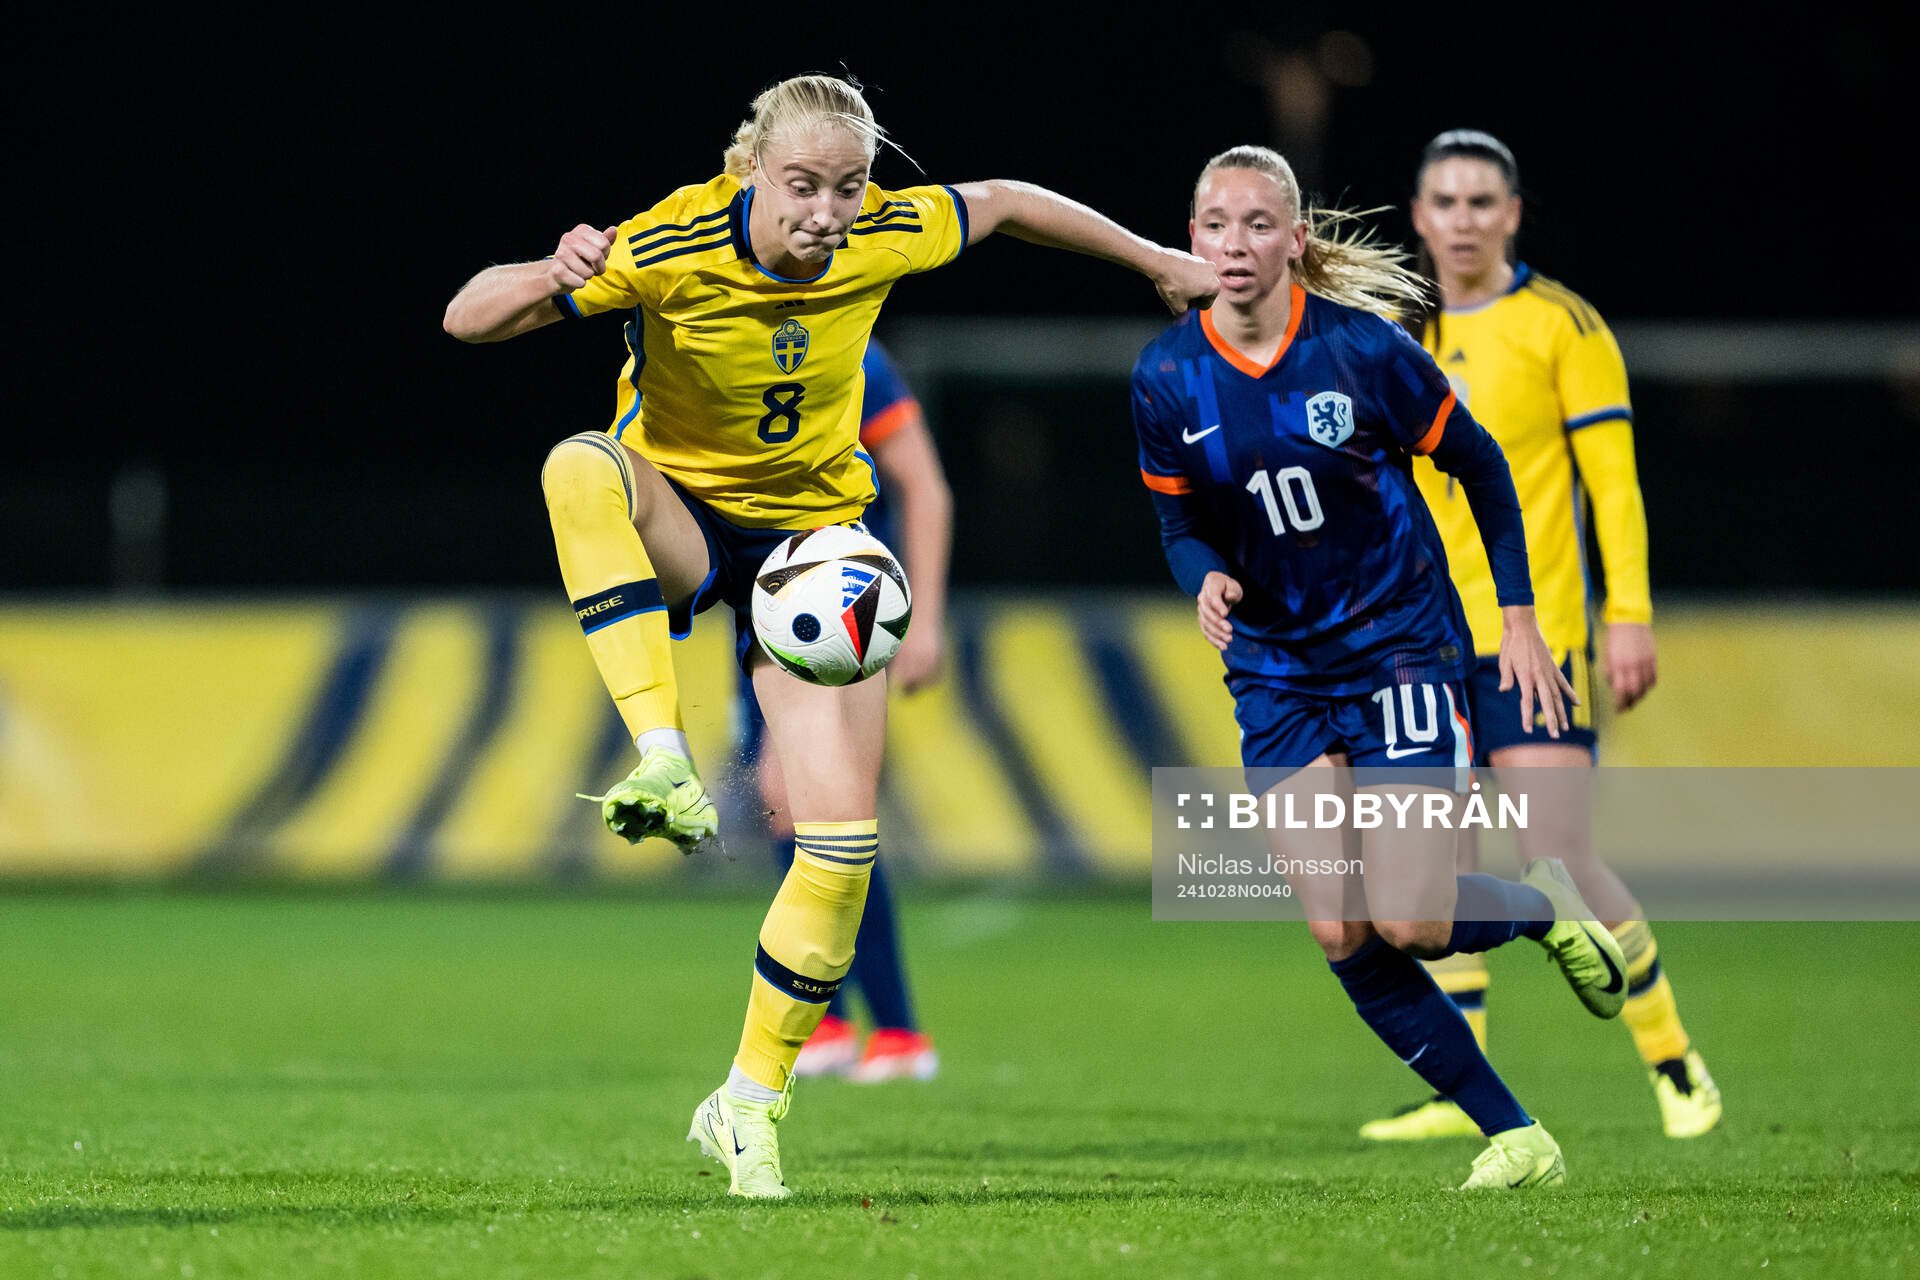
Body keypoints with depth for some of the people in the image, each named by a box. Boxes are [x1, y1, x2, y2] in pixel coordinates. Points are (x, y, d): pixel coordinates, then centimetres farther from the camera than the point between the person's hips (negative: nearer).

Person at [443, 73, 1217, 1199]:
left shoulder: (886, 239, -15)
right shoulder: (671, 249, -25)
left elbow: (1006, 205, 7)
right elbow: (468, 320, -26)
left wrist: (1156, 261, 18)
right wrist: (547, 281, -48)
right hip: (679, 521, -3)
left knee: (844, 843, -9)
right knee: (581, 468, -40)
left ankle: (752, 1103, 10)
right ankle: (666, 767, -42)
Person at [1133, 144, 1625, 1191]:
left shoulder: (1362, 349, -13)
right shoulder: (1166, 378, -5)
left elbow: (1481, 468, -1)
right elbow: (1181, 521, 7)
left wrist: (1518, 618, -1)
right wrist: (1206, 580, -15)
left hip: (1401, 644, -3)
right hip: (1275, 667, 3)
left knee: (1407, 921, -13)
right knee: (1339, 936, -7)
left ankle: (1544, 905, 22)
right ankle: (1513, 1135, 4)